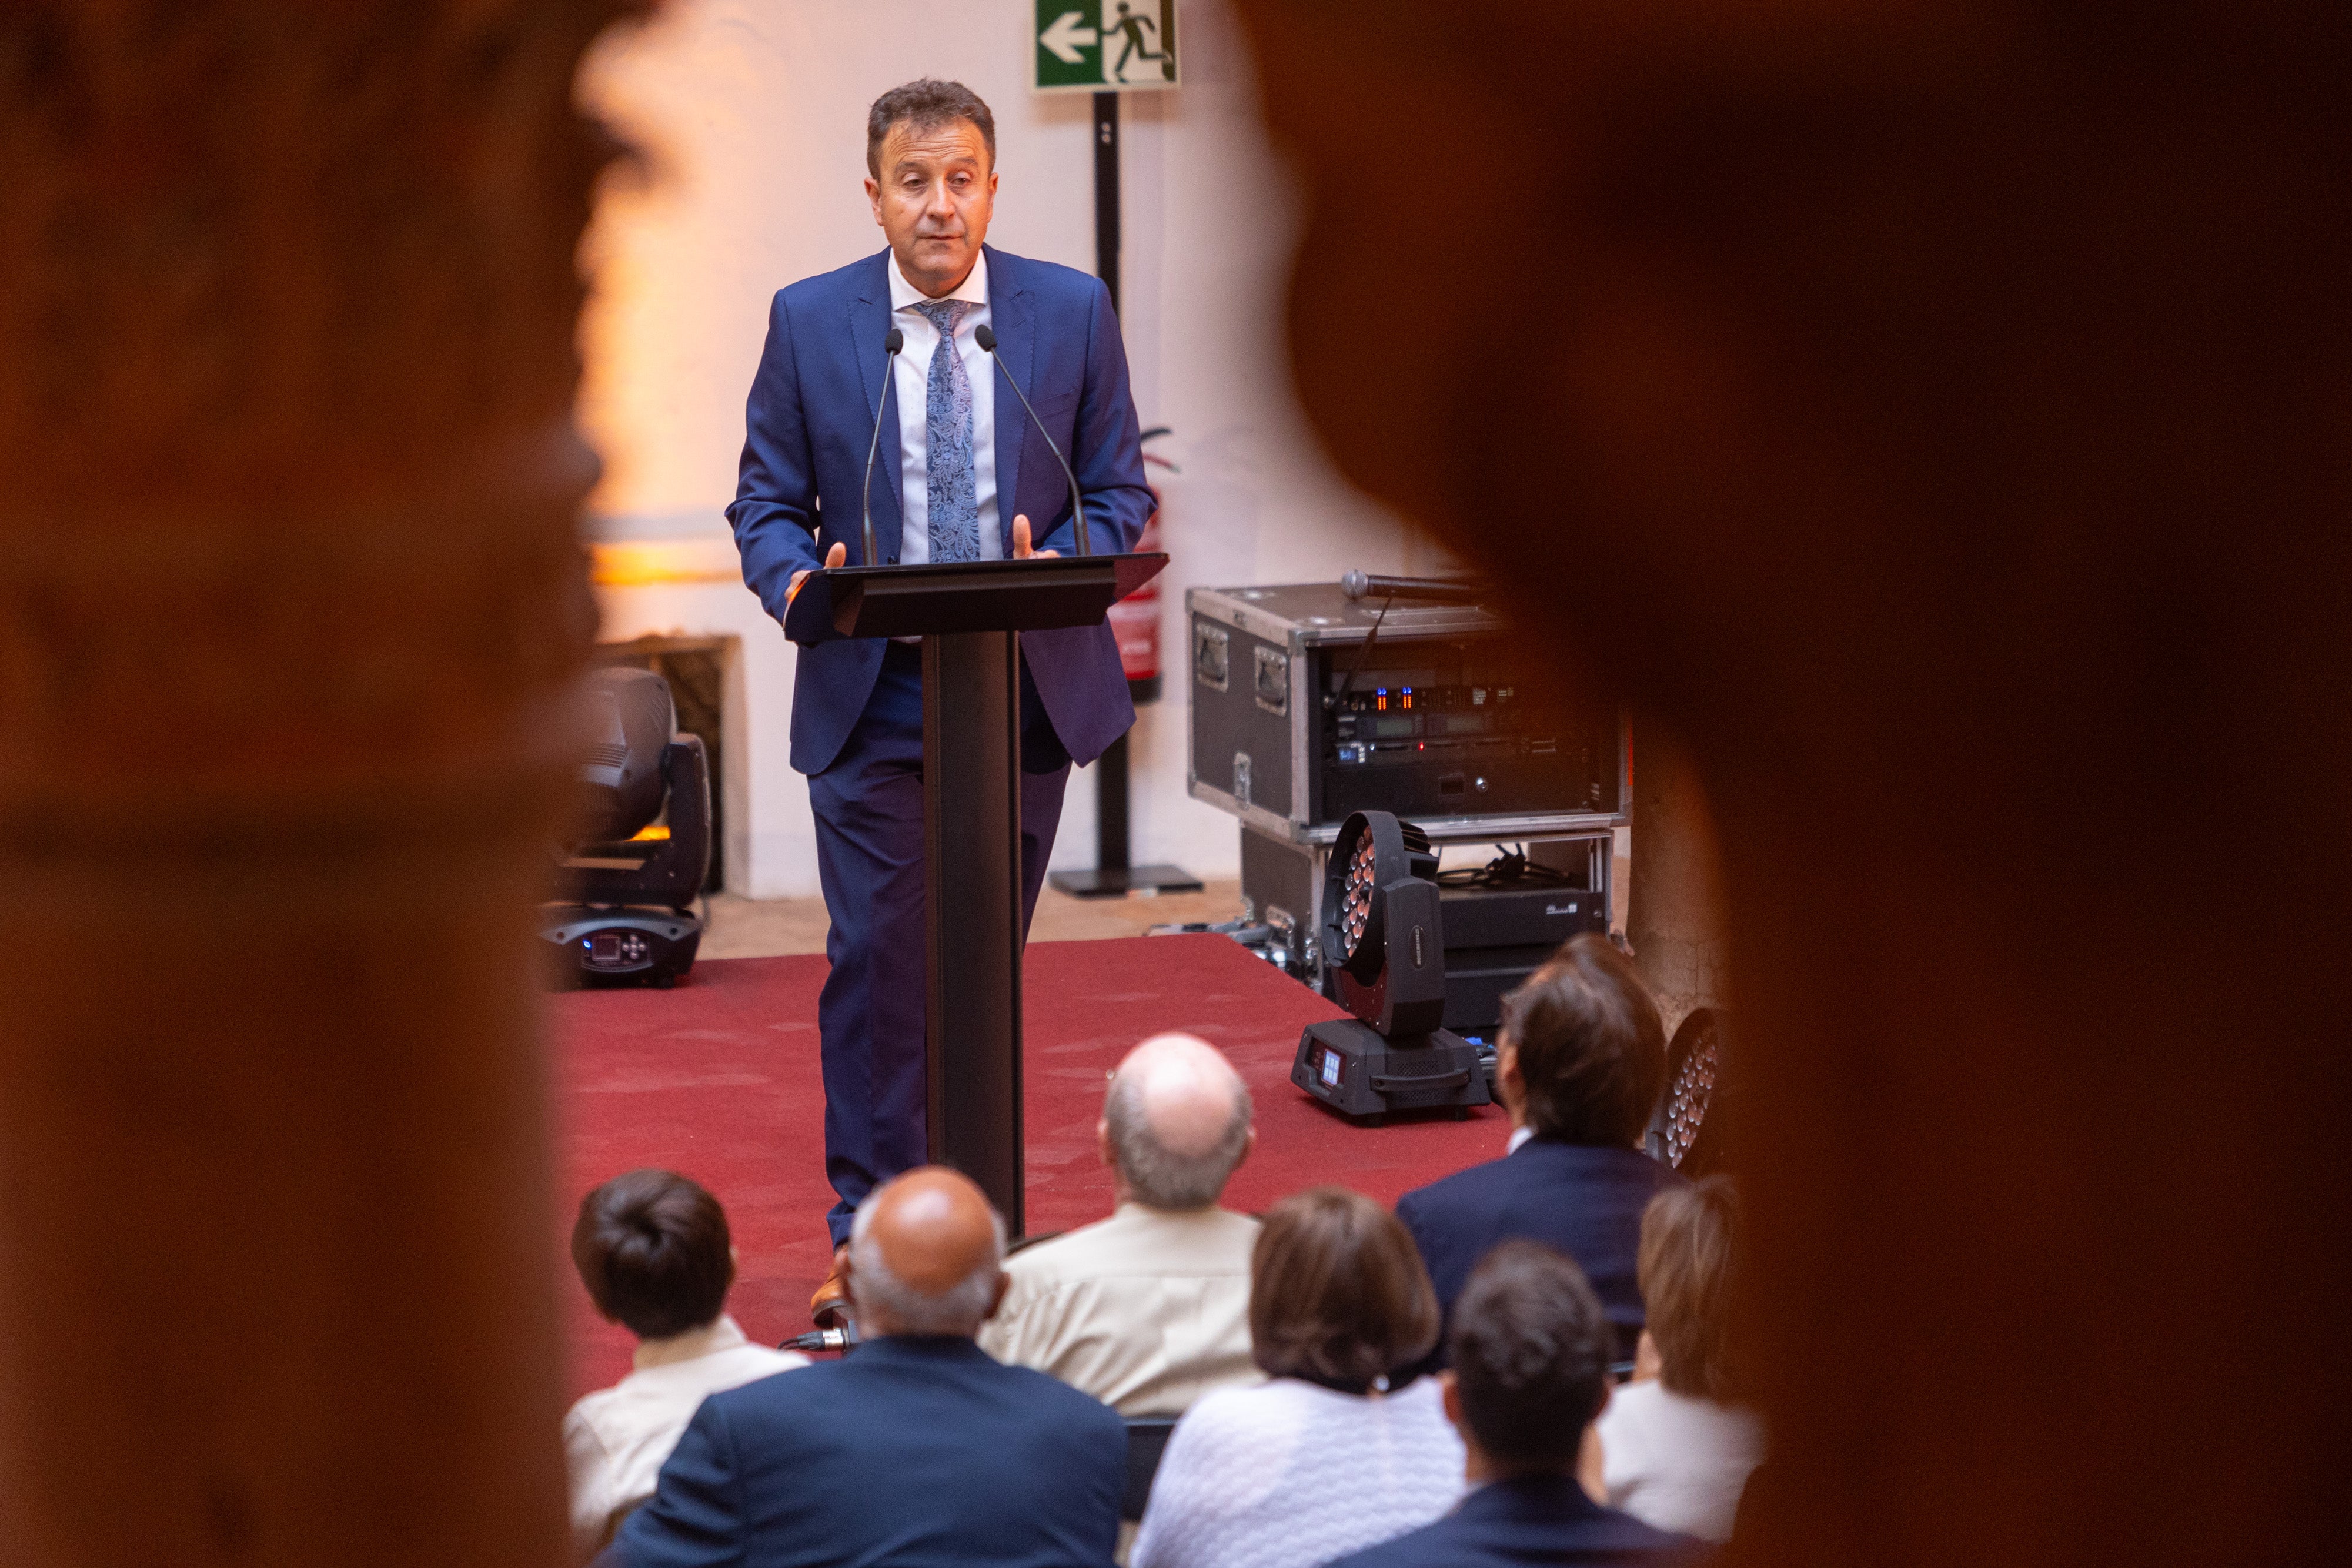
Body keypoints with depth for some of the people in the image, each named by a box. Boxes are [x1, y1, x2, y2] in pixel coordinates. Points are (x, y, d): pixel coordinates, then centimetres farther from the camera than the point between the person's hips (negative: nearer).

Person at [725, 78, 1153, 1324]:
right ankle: (866, 1237, -1)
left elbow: (1119, 490, 5)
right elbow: (767, 503, 4)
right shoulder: (809, 321, 1)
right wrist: (799, 580, -18)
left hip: (1029, 692, 2)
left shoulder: (1072, 312, 2)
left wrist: (1056, 566, -16)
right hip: (871, 696, -1)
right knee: (877, 962, -8)